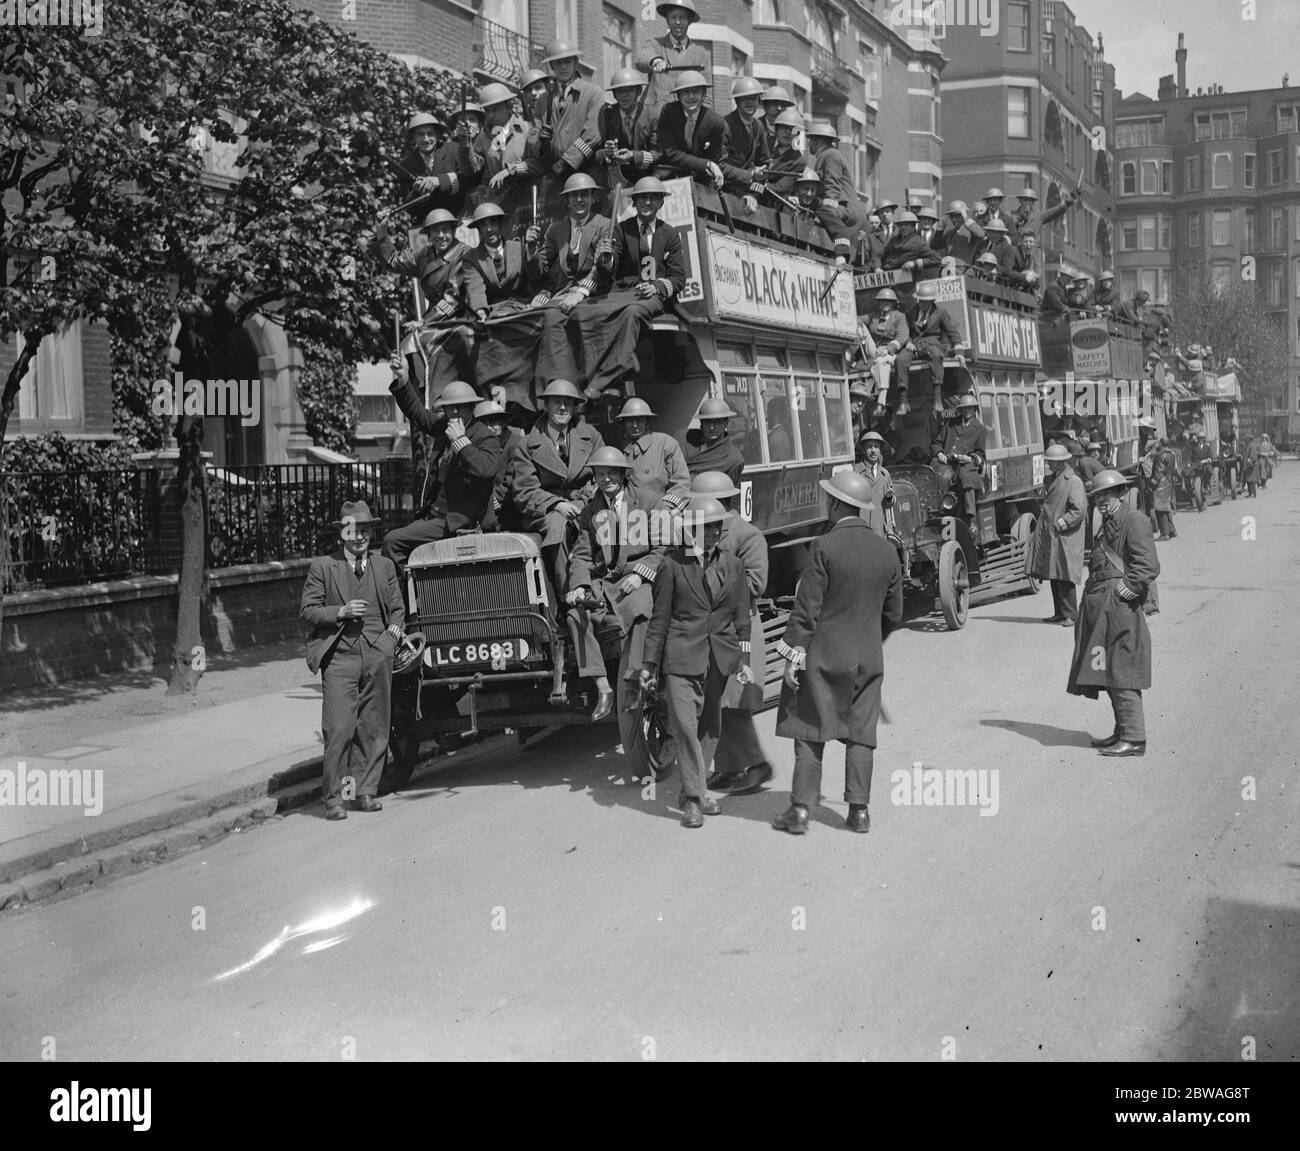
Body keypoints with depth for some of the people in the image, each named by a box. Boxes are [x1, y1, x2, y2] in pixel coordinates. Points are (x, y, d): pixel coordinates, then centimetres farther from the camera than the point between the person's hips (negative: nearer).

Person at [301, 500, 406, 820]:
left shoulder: (385, 566, 15)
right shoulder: (322, 567, 6)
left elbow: (397, 610, 19)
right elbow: (307, 610, 4)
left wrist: (393, 633, 0)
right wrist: (340, 612, -10)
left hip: (378, 657, 3)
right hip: (339, 657, -3)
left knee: (373, 728, 4)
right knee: (338, 729, -10)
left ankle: (365, 791, 14)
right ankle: (334, 797, -3)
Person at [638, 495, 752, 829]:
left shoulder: (733, 565, 7)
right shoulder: (672, 564, -3)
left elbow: (741, 616, 13)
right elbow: (660, 617, 0)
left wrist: (743, 658, 8)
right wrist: (650, 663, 0)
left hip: (720, 657, 4)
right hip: (682, 655, -4)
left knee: (710, 725, 10)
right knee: (685, 723, -10)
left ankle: (696, 790, 24)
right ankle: (693, 796, -4)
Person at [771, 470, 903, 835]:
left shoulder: (825, 547, -13)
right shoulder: (887, 551, 4)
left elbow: (806, 608, -15)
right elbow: (893, 614, 11)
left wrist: (792, 655, -11)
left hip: (823, 655, -4)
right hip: (868, 658, 5)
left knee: (810, 732, 3)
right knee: (860, 734, 10)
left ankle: (800, 809, 3)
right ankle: (859, 810, 11)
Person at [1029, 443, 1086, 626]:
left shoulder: (1073, 481, -13)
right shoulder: (1053, 479, 14)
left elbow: (1080, 510, -18)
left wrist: (1061, 523, -17)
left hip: (1065, 538, -9)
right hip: (1050, 536, 9)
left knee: (1064, 578, -7)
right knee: (1053, 576, 11)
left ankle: (1070, 615, 0)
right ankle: (1060, 613, 19)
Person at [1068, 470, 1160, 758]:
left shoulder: (1134, 521, -9)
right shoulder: (1108, 525, 21)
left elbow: (1149, 566, -17)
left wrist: (1128, 589, -17)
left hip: (1121, 608, -10)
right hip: (1102, 608, 10)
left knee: (1121, 672, -9)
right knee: (1109, 673, 13)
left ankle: (1134, 739, -6)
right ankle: (1122, 733, 21)